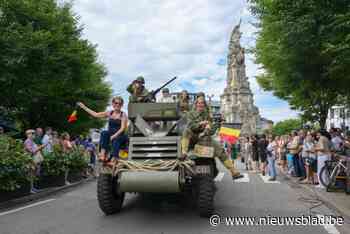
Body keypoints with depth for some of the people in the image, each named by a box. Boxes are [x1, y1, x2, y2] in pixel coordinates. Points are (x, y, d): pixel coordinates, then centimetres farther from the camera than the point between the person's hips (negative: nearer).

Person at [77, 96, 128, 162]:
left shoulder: (123, 115, -2)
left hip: (119, 136, -4)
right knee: (104, 133, -27)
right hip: (110, 136, 4)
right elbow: (95, 114, 14)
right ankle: (103, 155, -36)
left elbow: (122, 128, -11)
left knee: (116, 140, -36)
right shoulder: (109, 113, 10)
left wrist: (114, 136, -25)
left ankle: (114, 158, -43)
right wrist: (84, 107, 16)